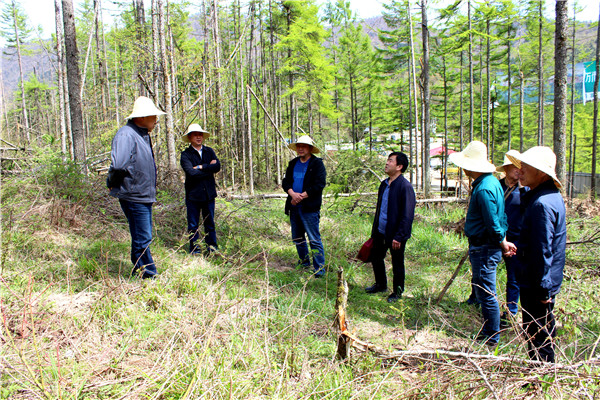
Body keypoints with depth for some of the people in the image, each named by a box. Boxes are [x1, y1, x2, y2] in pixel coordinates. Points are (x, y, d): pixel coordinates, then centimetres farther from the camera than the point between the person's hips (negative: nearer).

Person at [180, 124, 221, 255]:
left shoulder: (209, 151, 10)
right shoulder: (185, 154, -3)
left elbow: (217, 166, -6)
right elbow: (191, 172, -19)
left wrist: (201, 167, -13)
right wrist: (209, 168, -9)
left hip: (209, 194, 3)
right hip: (193, 195, -3)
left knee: (210, 223, 12)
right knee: (193, 225, 4)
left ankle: (212, 248, 23)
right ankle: (195, 251, 16)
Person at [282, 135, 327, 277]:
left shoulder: (317, 164, -5)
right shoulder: (293, 163, 15)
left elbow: (319, 185, -14)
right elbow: (286, 182, 9)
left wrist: (301, 196, -16)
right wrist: (293, 194, -12)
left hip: (309, 208, -7)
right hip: (294, 207, 7)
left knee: (314, 240, -6)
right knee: (297, 238, 17)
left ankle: (319, 269, 1)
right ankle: (304, 262, 33)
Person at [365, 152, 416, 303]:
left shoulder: (405, 187, -18)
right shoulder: (384, 184, 8)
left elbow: (407, 215, -20)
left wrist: (398, 237, -21)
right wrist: (374, 230, 16)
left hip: (395, 235, -8)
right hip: (380, 232, 8)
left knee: (397, 264, 9)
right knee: (375, 258, 19)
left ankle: (397, 292, 28)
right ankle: (381, 285, 40)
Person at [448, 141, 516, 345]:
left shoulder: (484, 189, -23)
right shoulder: (491, 182, 11)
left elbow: (493, 225, -21)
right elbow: (500, 218, 16)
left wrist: (502, 244, -6)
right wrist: (504, 242, 15)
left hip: (484, 249, -11)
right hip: (481, 246, 11)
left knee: (486, 294, 1)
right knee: (482, 290, 20)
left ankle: (492, 338, 15)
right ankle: (488, 331, 33)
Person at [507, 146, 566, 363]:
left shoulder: (542, 204, -25)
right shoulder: (552, 196, 9)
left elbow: (543, 251, -24)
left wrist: (542, 288, -20)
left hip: (537, 286, -11)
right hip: (540, 282, 11)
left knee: (538, 337, 2)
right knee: (542, 335, 22)